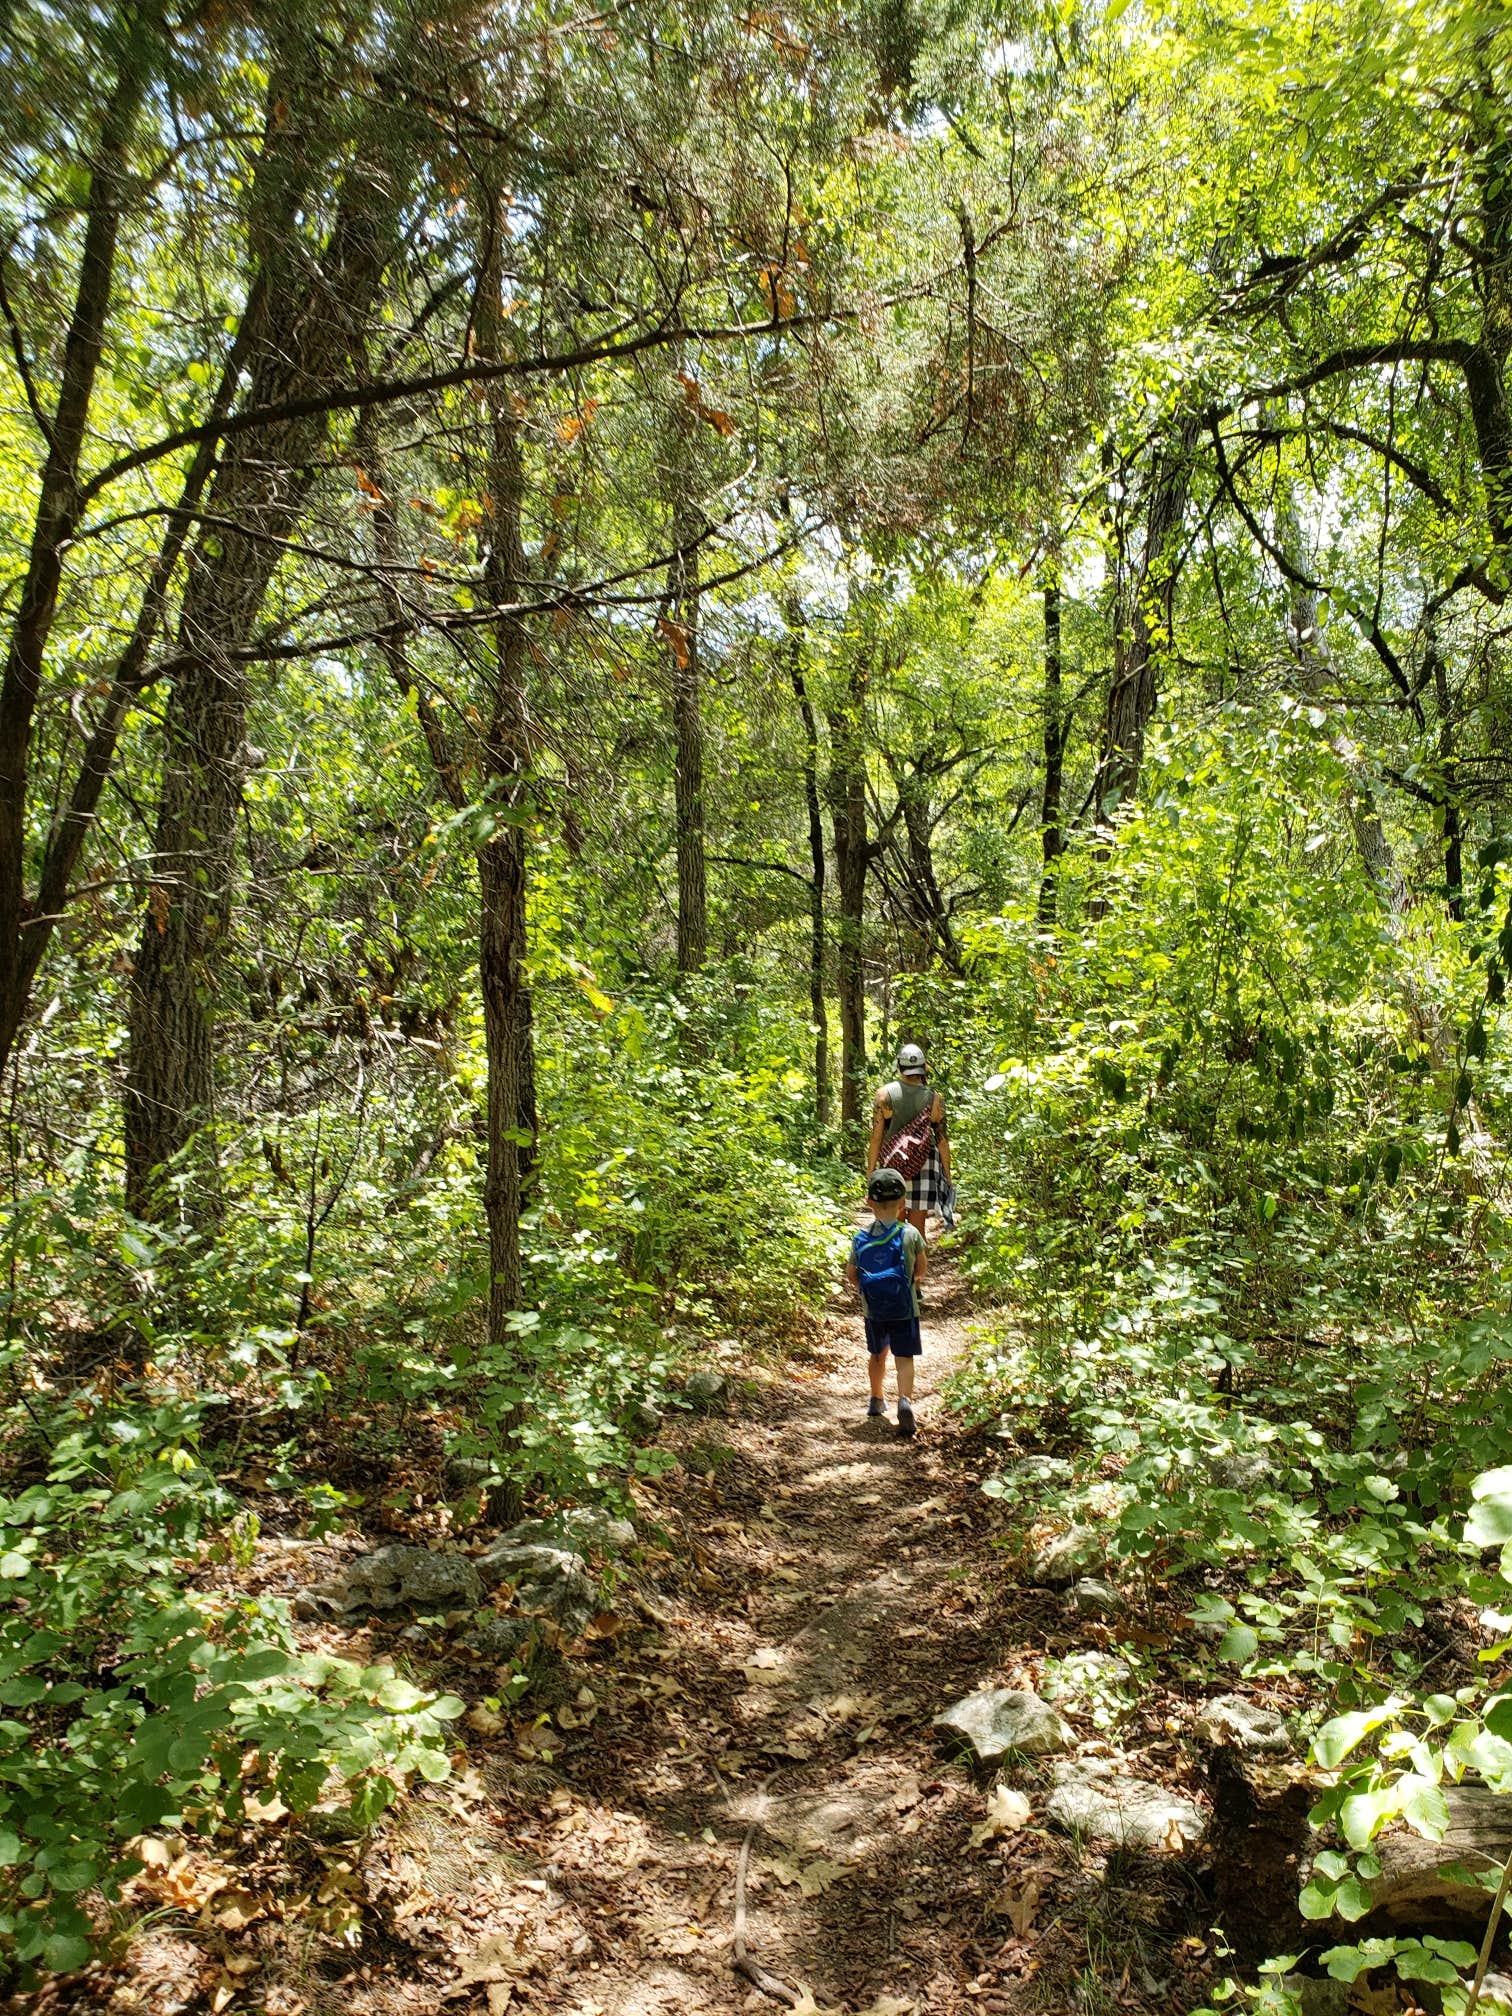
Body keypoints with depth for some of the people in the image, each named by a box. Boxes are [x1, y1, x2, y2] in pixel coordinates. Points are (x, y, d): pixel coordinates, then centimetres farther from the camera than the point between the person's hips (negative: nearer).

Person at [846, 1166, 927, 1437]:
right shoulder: (910, 1234, -10)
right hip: (904, 1308, -3)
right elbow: (922, 1267, 3)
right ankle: (905, 1399, -24)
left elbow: (851, 1274, 0)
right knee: (904, 1358, 0)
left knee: (877, 1354, 22)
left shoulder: (861, 1237, -4)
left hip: (873, 1309, 3)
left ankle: (876, 1401, 38)